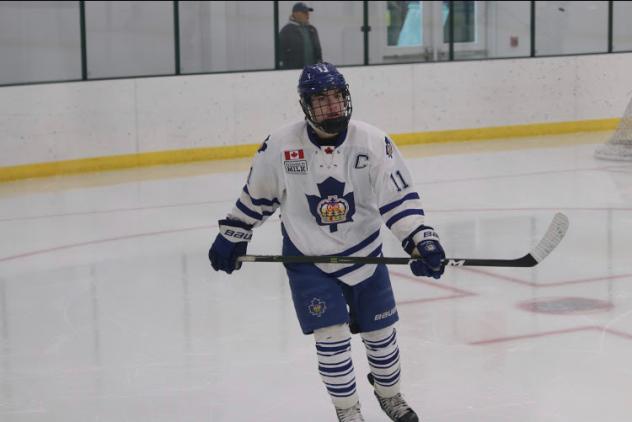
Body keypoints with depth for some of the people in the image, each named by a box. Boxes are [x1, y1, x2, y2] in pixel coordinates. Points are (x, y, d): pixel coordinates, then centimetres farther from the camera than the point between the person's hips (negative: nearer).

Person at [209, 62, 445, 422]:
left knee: (380, 331, 12)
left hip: (364, 253, 2)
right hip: (308, 258, -1)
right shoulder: (279, 147, -15)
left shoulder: (373, 142, -15)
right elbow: (256, 195, 2)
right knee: (332, 335, -8)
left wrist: (423, 241, -27)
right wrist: (232, 237, 7)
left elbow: (400, 198, -15)